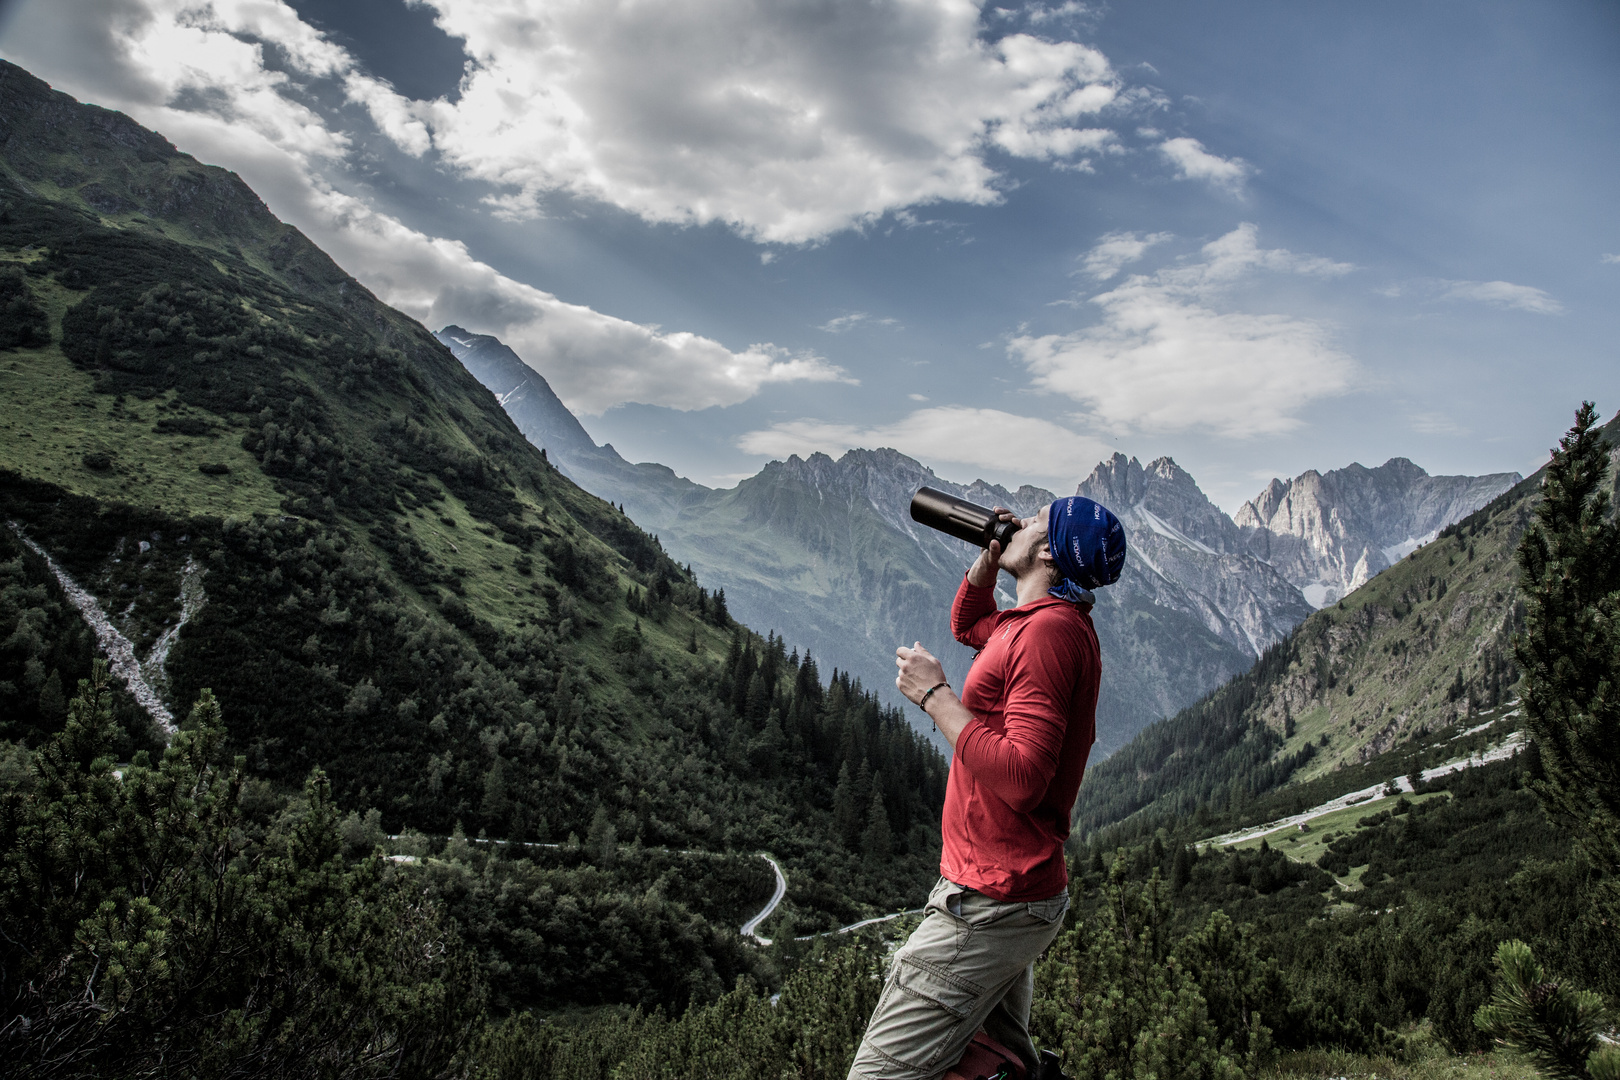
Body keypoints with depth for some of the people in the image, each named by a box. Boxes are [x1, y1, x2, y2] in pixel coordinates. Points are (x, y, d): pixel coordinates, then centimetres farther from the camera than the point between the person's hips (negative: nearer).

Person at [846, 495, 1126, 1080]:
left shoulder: (1048, 630, -20)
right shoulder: (1048, 621, 12)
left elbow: (1022, 779, -29)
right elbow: (968, 624, 32)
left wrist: (935, 696, -19)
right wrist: (988, 560, 13)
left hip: (991, 904, -10)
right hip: (1009, 892, 10)